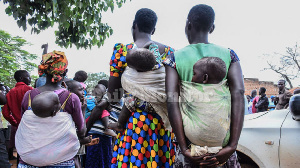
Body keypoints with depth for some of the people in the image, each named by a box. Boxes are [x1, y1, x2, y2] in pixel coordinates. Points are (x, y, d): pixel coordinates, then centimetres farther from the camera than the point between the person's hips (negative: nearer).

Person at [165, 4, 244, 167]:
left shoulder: (174, 58, 0)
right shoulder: (229, 55, 3)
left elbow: (172, 101, -10)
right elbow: (238, 94, -9)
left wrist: (184, 149, -10)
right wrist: (232, 146, -11)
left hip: (190, 138, -1)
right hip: (223, 139, 2)